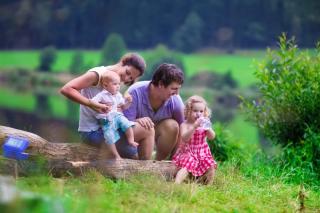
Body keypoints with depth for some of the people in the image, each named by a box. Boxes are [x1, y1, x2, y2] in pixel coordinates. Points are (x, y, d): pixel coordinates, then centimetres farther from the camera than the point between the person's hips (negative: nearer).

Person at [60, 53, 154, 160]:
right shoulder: (98, 74, -13)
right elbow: (66, 89, -23)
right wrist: (92, 104, -32)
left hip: (104, 128, 9)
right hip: (92, 131, -9)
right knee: (147, 131, -10)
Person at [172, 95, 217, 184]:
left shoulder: (204, 123, 7)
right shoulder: (185, 125, -6)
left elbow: (212, 137, 1)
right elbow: (184, 138, -23)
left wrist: (208, 128, -19)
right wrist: (194, 127, -32)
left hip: (202, 153, 4)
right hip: (188, 152, -4)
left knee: (211, 167, -16)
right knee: (185, 167, -29)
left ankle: (208, 184, 0)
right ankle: (176, 183, -43)